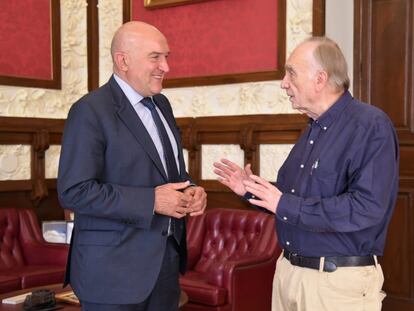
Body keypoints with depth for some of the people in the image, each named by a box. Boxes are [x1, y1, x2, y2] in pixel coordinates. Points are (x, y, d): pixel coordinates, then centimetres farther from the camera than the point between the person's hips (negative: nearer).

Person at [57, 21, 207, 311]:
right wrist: (150, 201, -22)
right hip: (114, 268, -7)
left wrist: (191, 191, -3)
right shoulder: (91, 110, -14)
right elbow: (74, 191, -19)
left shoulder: (161, 104, 10)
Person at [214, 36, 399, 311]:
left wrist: (285, 205, -24)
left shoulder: (371, 126, -16)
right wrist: (251, 190, 4)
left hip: (339, 281, -8)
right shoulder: (313, 129, 13)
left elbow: (366, 208, -27)